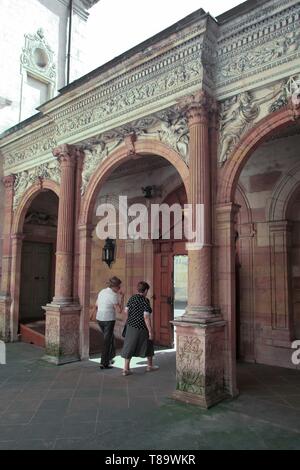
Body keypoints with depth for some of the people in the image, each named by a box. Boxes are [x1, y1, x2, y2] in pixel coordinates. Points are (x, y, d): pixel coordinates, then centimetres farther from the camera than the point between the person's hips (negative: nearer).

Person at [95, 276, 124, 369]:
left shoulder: (102, 291, 6)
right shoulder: (114, 296, -18)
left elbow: (96, 305, 16)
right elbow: (119, 310, -14)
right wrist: (122, 298, -11)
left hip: (99, 318, 8)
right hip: (109, 320, -8)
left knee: (110, 337, 25)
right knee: (107, 341, 4)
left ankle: (110, 357, 35)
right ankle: (104, 363, 9)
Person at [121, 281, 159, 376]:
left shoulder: (132, 298, 1)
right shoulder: (145, 301, -17)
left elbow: (126, 311, 7)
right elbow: (146, 317, -22)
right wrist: (150, 331, -17)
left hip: (131, 326, 5)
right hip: (142, 327, -4)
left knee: (129, 347, 8)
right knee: (148, 345, 17)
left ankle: (126, 368, 5)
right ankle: (150, 366, 32)